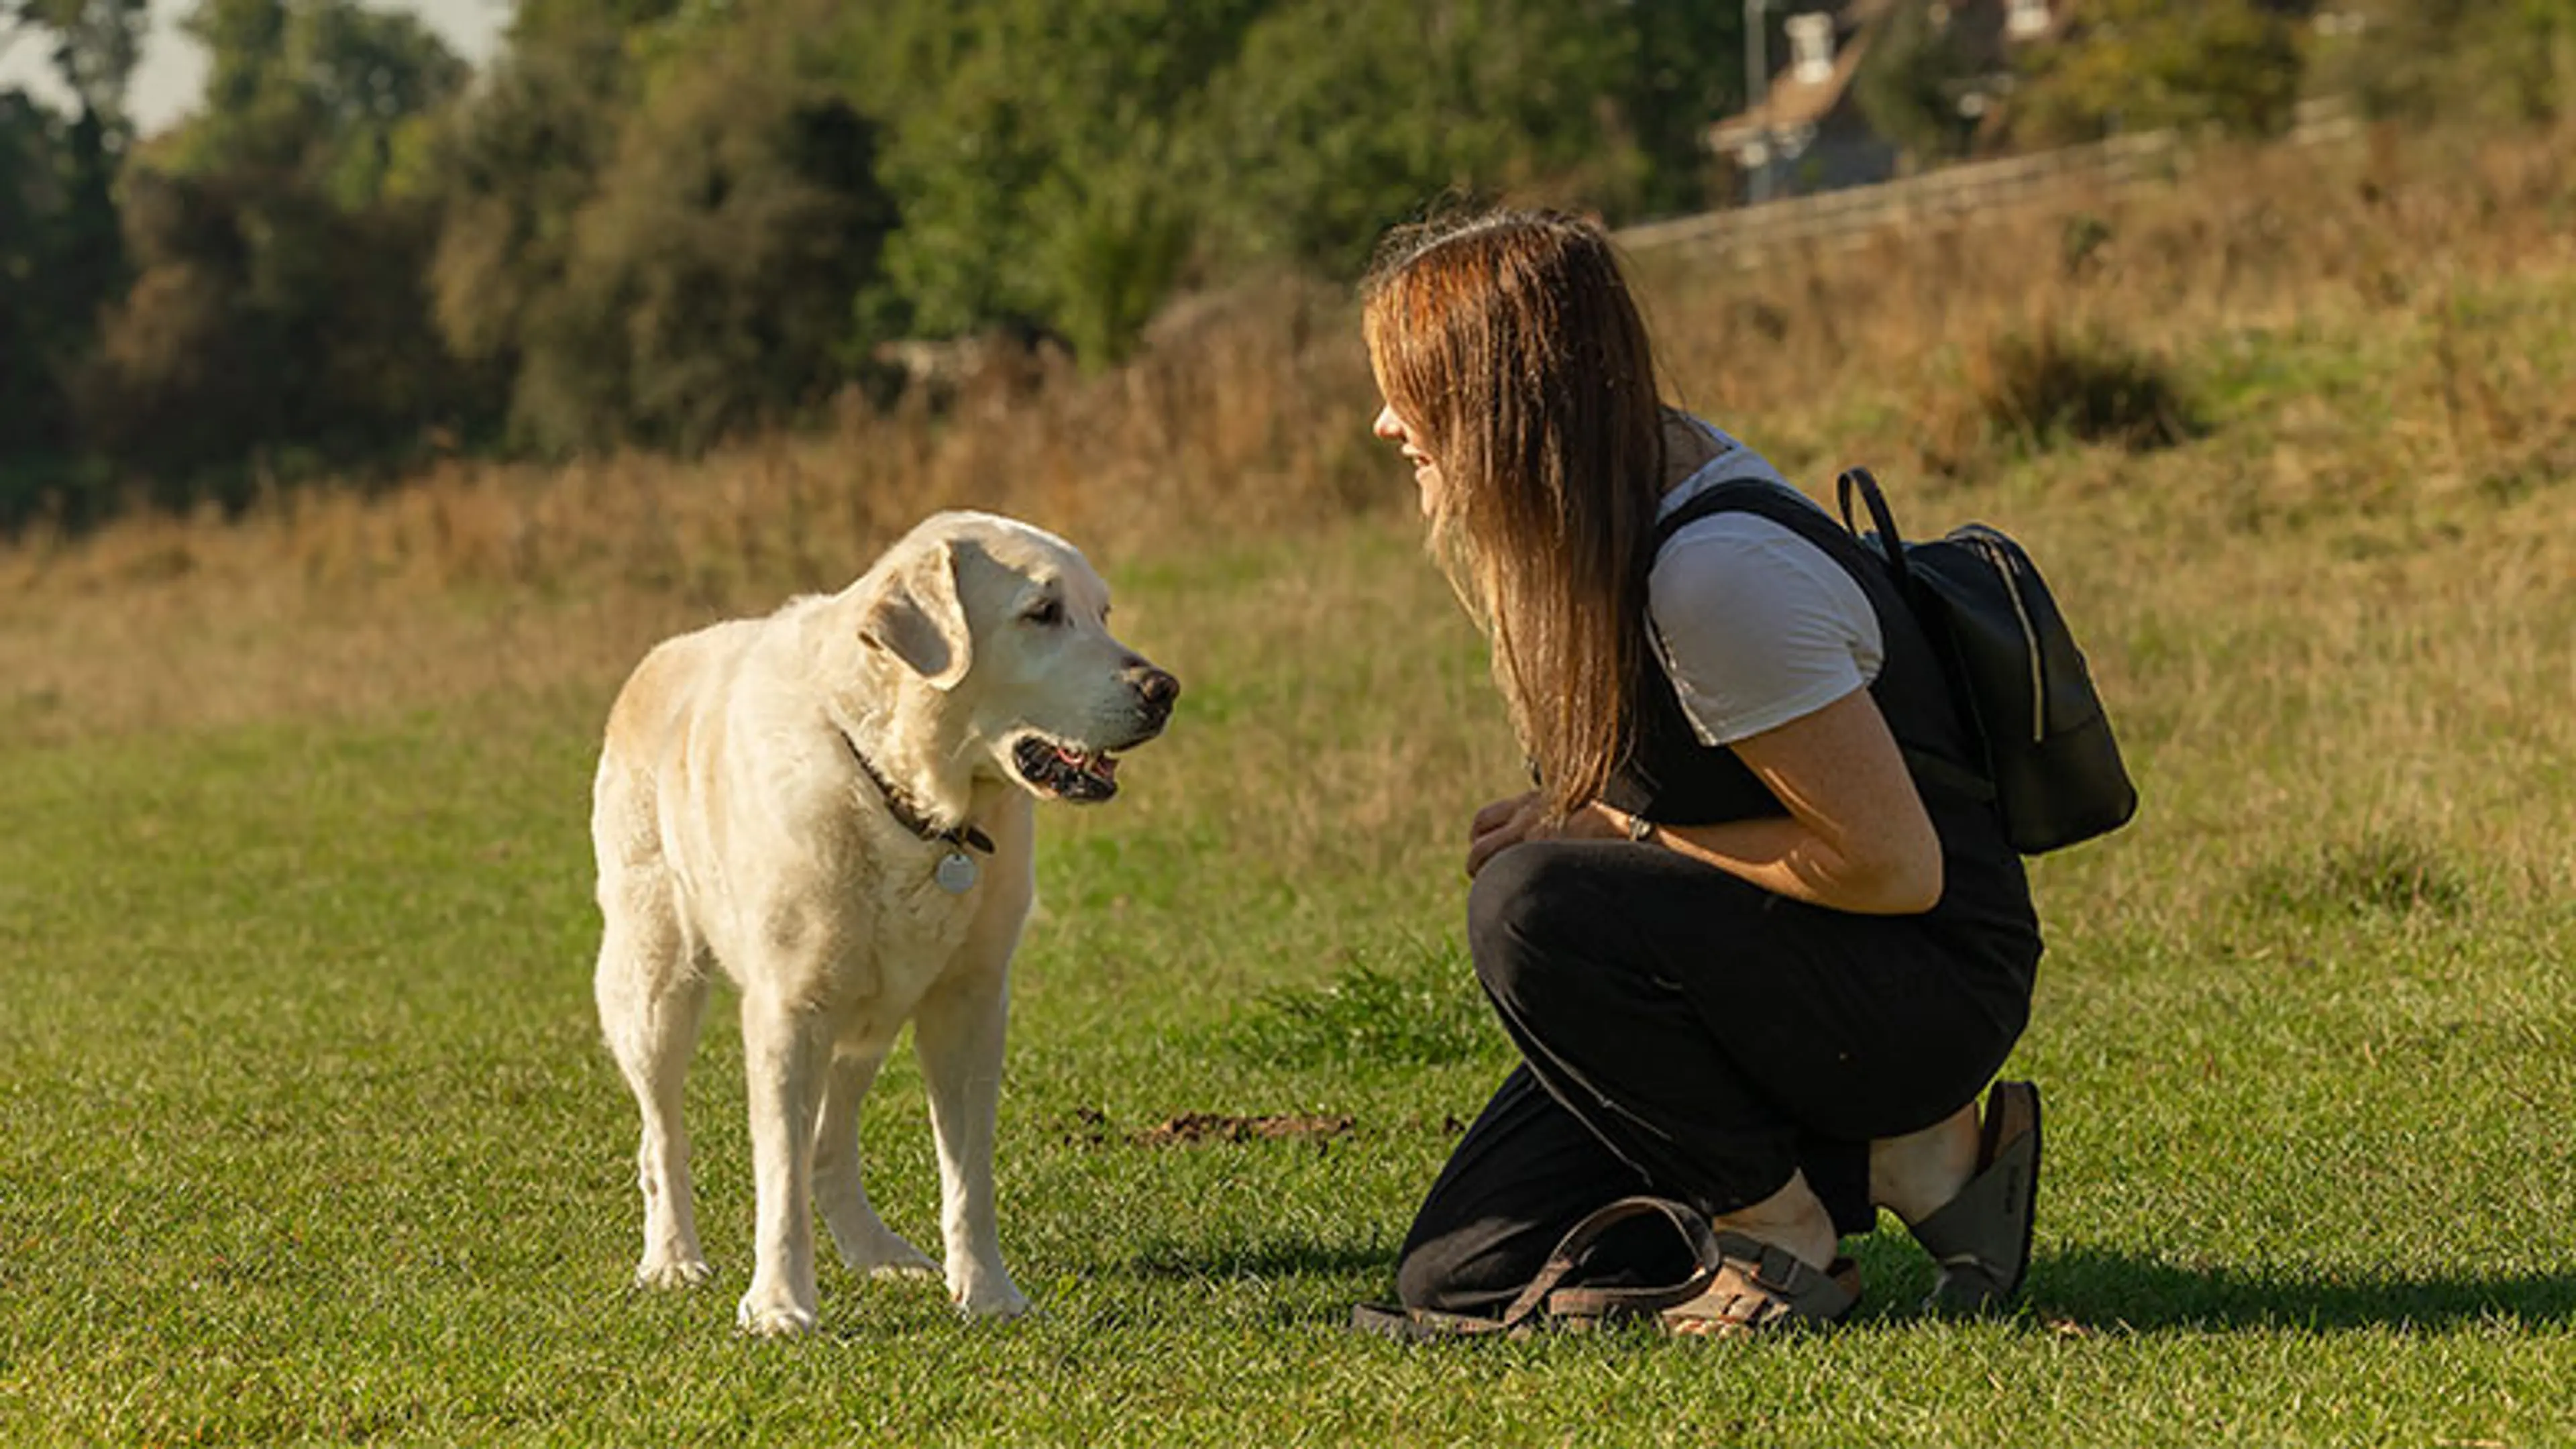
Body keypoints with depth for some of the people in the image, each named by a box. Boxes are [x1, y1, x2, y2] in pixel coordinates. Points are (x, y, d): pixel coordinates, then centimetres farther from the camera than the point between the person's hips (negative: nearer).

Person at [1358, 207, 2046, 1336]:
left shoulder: (1717, 570, -27)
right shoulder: (1653, 469, 2)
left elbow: (1892, 863, -25)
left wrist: (1617, 837, -16)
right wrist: (1573, 816, -1)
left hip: (1928, 988, -9)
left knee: (1533, 910, -32)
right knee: (1462, 1281, -1)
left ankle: (1782, 1230, -11)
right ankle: (1880, 1160, 8)